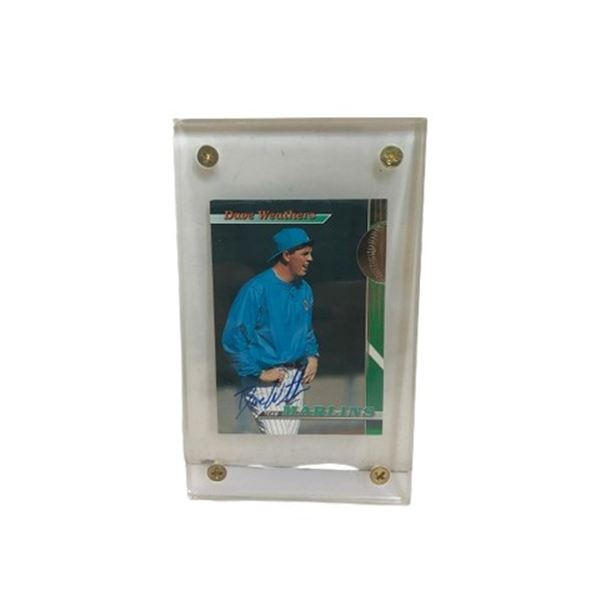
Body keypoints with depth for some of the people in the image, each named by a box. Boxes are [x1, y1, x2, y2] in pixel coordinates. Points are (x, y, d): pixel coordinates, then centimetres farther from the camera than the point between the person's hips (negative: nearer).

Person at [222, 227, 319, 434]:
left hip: (296, 379, 7)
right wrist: (259, 373, -18)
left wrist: (313, 355, 5)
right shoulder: (257, 289, -17)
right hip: (266, 382, -7)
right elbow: (233, 338, -19)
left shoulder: (304, 289, 6)